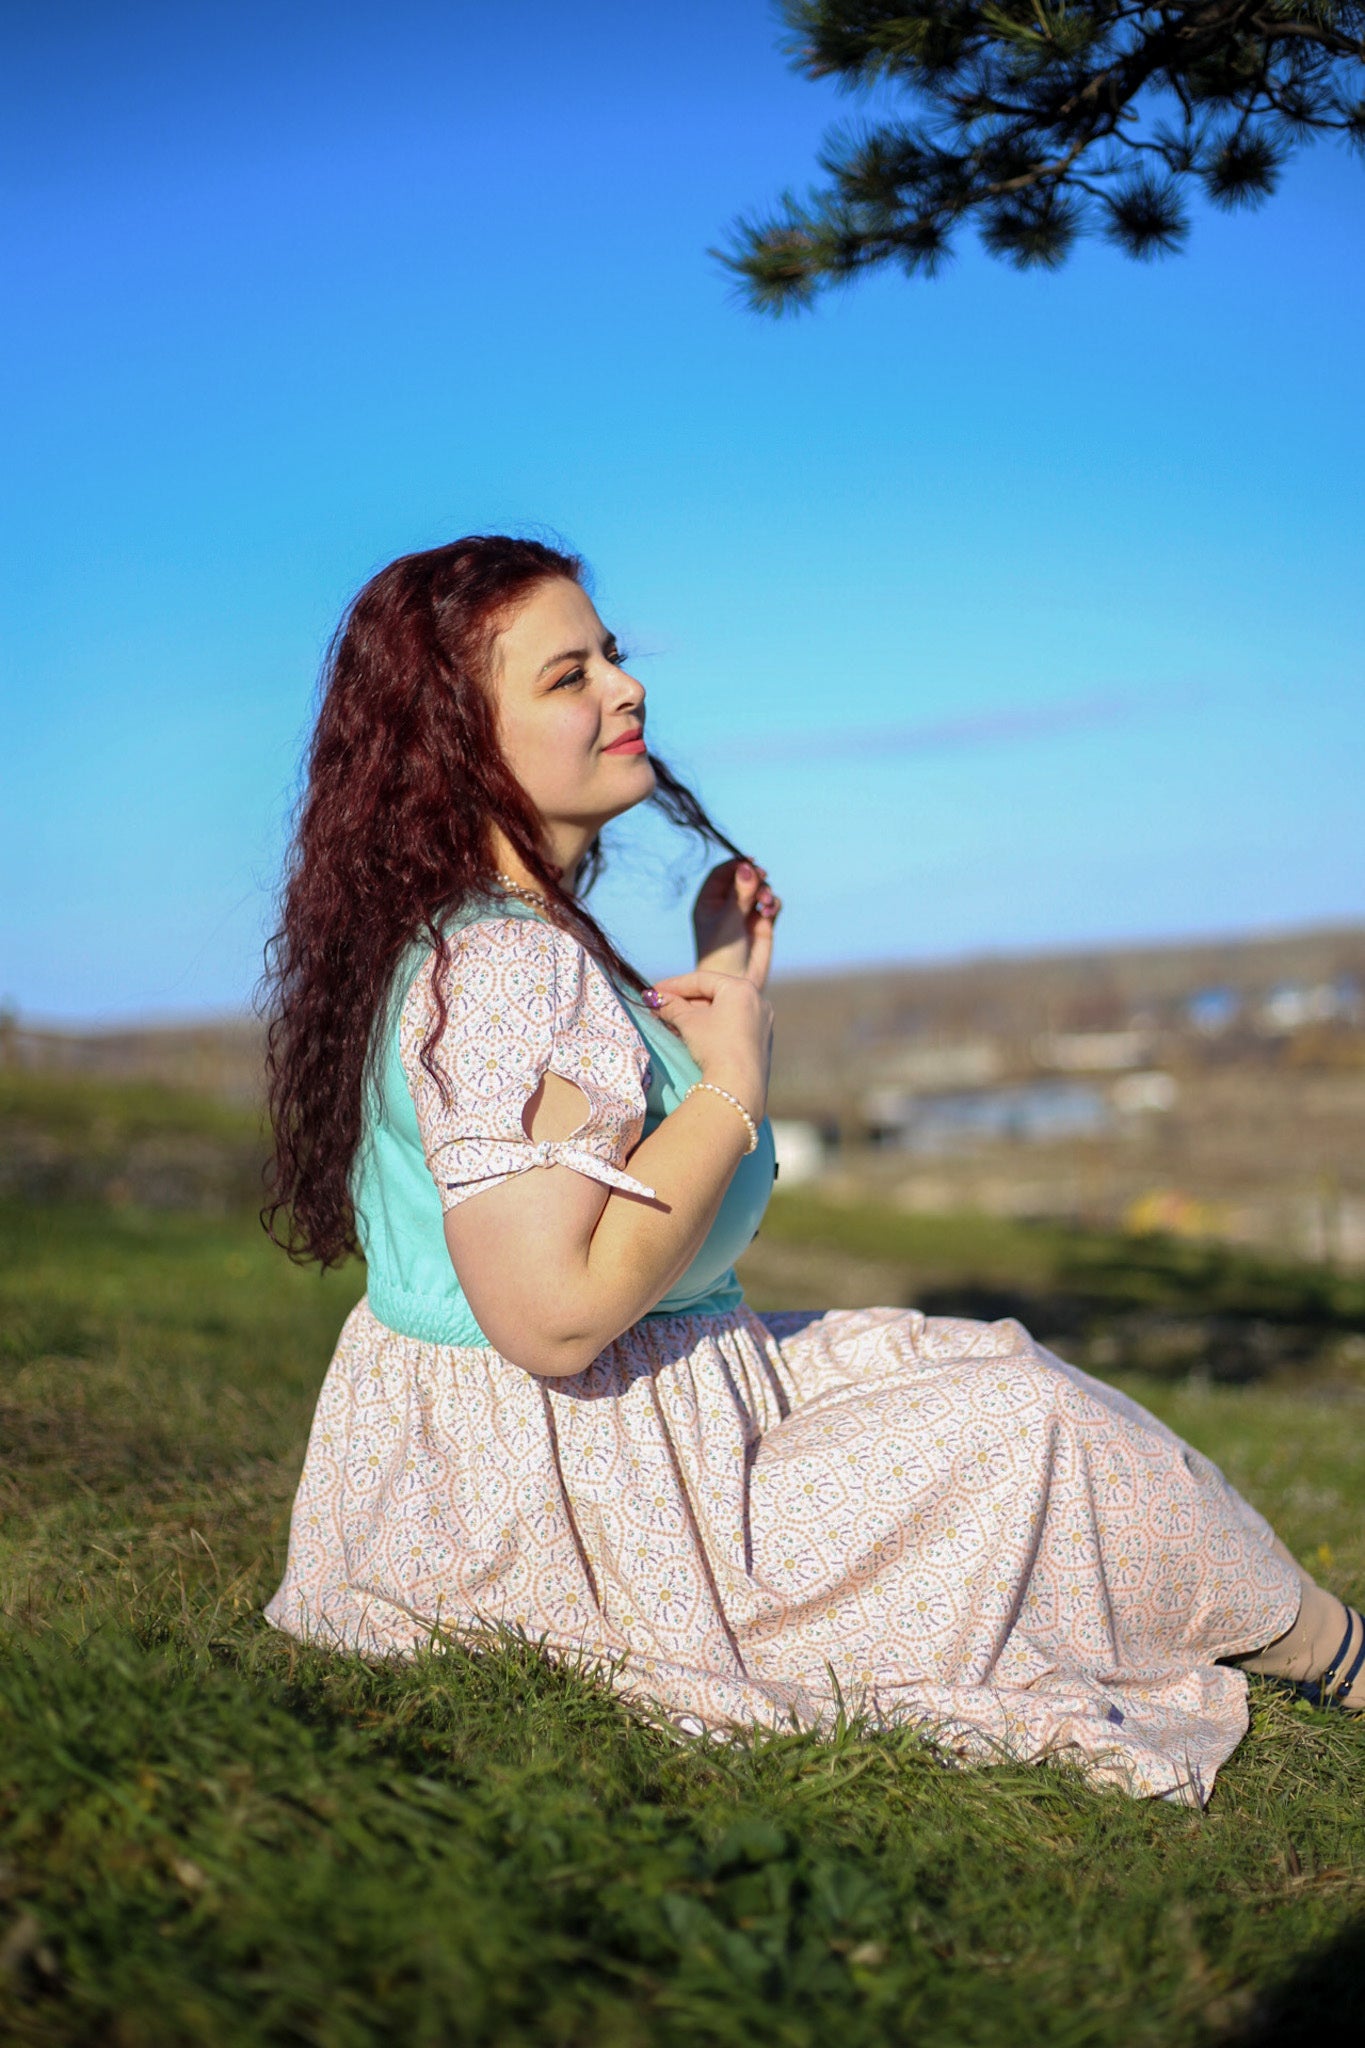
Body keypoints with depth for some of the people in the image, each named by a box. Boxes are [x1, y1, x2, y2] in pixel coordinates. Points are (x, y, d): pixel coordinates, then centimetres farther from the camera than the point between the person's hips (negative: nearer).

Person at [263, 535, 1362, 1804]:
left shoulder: (525, 936, 7)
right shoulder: (505, 965, -26)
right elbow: (554, 1312, -32)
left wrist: (719, 986, 7)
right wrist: (736, 1079, -22)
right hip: (556, 1496, -10)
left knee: (971, 1360, 15)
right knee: (1019, 1422, -1)